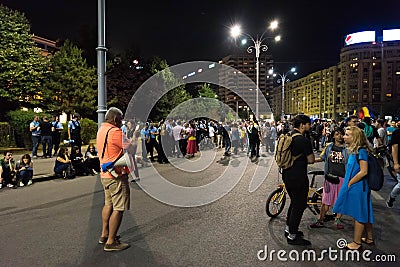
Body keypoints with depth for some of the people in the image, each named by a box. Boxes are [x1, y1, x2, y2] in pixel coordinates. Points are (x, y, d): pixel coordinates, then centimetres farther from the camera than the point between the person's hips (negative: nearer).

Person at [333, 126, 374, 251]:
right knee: (364, 213, 19)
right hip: (354, 187, 9)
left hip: (357, 188, -9)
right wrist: (348, 183, 15)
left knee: (359, 214, 2)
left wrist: (349, 183, -16)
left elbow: (363, 171, -23)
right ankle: (369, 238, 33)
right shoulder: (354, 150, 10)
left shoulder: (361, 151, -19)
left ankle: (356, 243, 13)